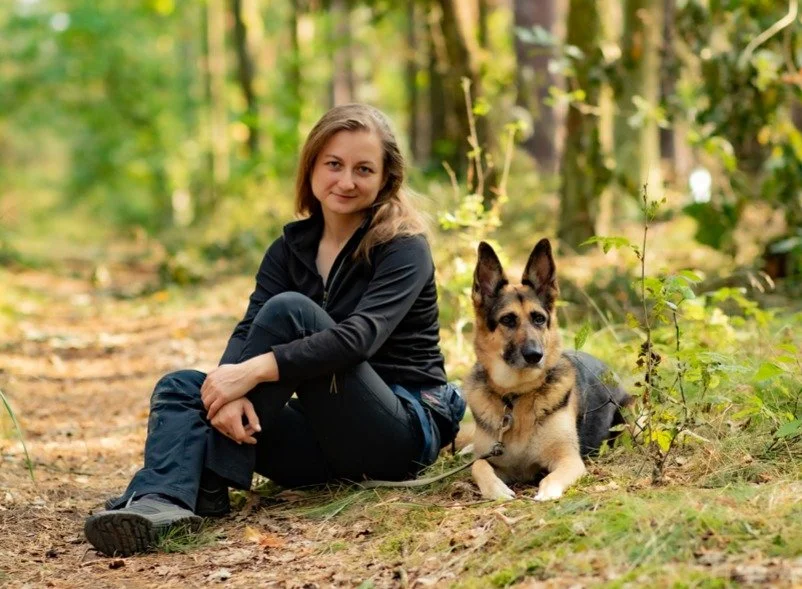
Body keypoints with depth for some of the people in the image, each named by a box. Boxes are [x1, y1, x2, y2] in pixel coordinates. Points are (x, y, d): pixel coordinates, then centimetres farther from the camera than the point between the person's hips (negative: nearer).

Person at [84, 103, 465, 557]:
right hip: (325, 434, 6)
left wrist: (254, 371, -34)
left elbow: (359, 336, -25)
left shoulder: (404, 248, -8)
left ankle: (211, 484, -25)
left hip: (403, 430, -6)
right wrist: (230, 389, -29)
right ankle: (161, 501, -44)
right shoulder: (292, 247, 9)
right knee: (182, 387, -12)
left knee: (289, 310, -24)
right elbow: (249, 331, -6)